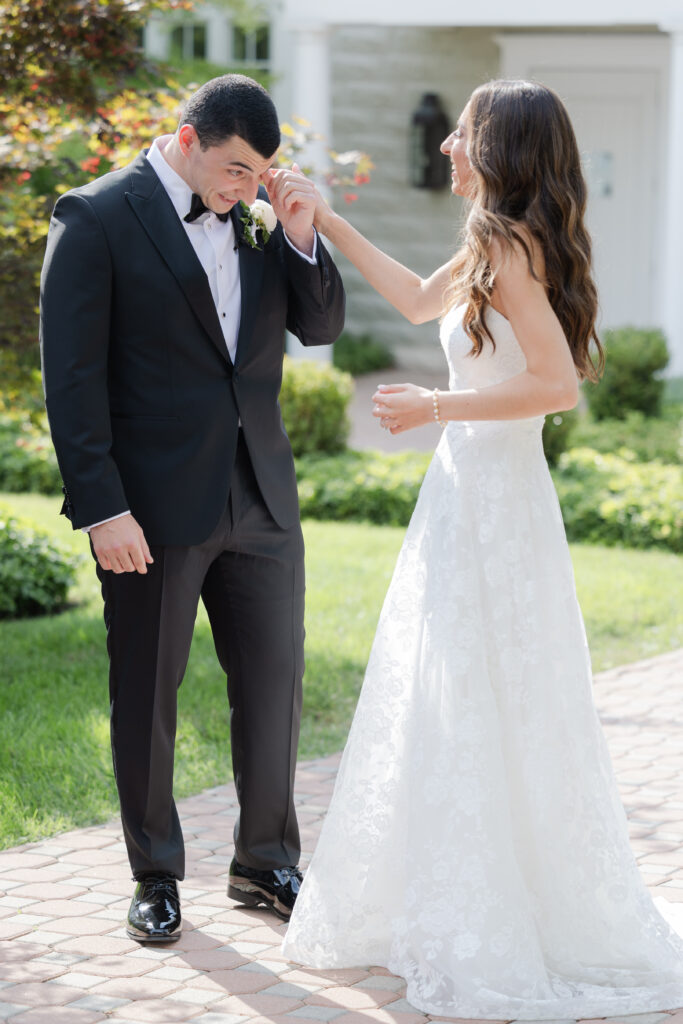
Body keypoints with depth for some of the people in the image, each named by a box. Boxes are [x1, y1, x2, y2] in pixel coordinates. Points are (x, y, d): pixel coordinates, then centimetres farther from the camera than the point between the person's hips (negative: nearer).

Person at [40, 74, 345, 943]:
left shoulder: (258, 212, 7)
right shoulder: (96, 217, -10)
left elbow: (322, 326, 10)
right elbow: (72, 375, -12)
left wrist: (300, 235, -7)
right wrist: (100, 509, -17)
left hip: (260, 501, 5)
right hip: (153, 508, -5)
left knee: (274, 684, 11)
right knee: (147, 697, 8)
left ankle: (266, 864, 27)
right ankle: (155, 877, 23)